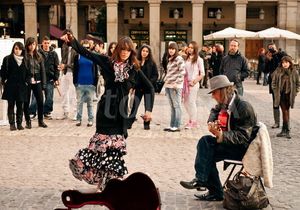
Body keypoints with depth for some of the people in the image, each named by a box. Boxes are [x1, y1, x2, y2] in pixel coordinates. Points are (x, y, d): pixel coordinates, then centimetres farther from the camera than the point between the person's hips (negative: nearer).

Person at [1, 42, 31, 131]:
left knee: (20, 106, 5)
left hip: (21, 87, 2)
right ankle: (12, 124, 8)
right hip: (10, 86, -2)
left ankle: (19, 123, 13)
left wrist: (27, 81, 3)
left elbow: (28, 72, 13)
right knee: (11, 105, 3)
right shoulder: (7, 59, 0)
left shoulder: (25, 60, 8)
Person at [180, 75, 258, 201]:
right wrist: (211, 122, 2)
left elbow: (243, 137, -25)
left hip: (243, 148, -9)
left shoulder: (244, 107, -22)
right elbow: (214, 111, 26)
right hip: (230, 142, 9)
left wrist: (221, 135, -37)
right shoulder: (224, 104, 3)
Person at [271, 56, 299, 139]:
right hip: (280, 95, -1)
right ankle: (286, 131, 3)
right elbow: (274, 82, 7)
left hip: (289, 95, 1)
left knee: (285, 112, 5)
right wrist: (276, 92, 0)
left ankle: (284, 130, 14)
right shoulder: (277, 72, -1)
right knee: (285, 112, -2)